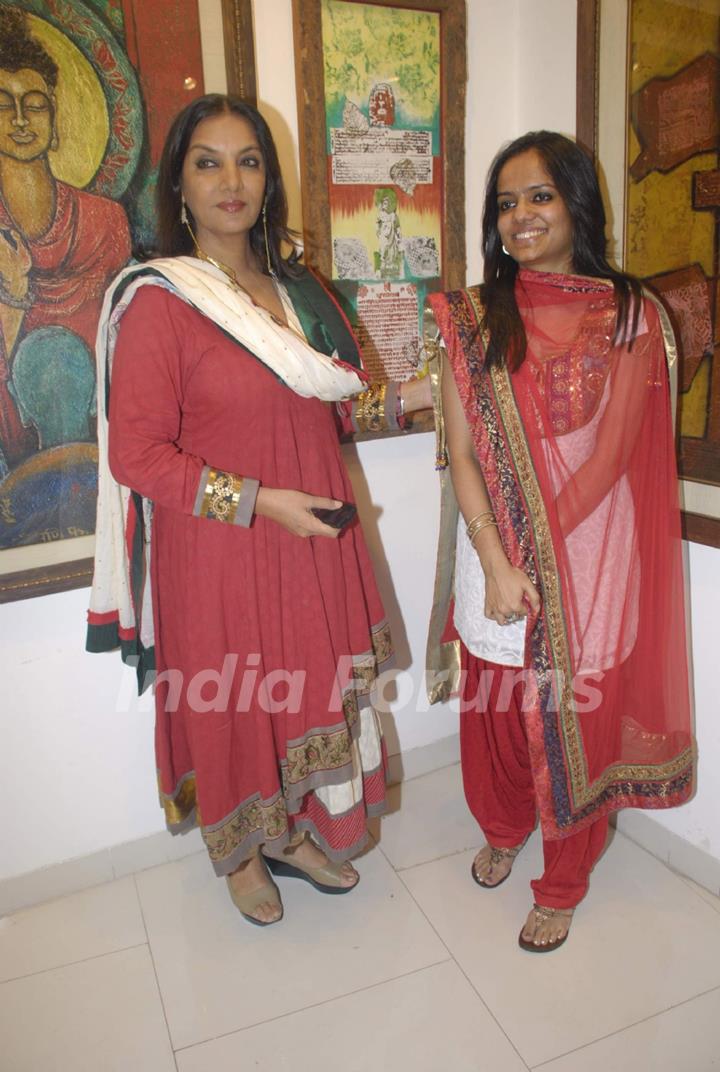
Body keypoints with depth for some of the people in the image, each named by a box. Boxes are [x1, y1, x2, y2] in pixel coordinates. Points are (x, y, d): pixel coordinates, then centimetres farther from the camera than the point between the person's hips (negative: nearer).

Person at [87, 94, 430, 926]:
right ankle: (240, 853, 39)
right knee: (232, 702, 11)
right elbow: (136, 454, -16)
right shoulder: (158, 302, -13)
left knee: (313, 691, 16)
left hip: (313, 542, 6)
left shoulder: (296, 290, 8)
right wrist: (260, 501, -21)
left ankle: (296, 832, 42)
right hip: (220, 554, -6)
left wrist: (414, 395, 2)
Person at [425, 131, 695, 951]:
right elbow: (460, 452, -5)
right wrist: (496, 563, -15)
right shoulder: (472, 317, 1)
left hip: (589, 557, -1)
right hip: (492, 554, 2)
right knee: (495, 710, 17)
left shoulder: (629, 317, -3)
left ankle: (561, 885, 35)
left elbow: (613, 453, -9)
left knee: (578, 721, 10)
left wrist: (535, 550, -16)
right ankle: (502, 830, 47)